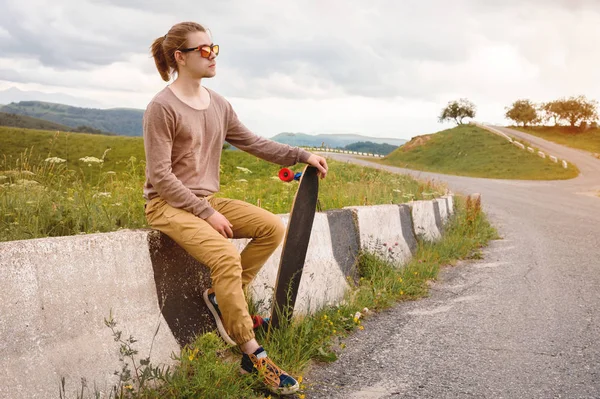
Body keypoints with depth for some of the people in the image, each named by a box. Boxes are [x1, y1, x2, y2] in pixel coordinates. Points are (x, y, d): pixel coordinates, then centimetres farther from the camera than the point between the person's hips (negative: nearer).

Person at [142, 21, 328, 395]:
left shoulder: (218, 104, 8)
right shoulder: (162, 107, -14)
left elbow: (253, 142, 13)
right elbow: (161, 176, -17)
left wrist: (302, 155, 4)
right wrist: (207, 213, -18)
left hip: (208, 200, 8)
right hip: (169, 205, -8)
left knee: (273, 227, -9)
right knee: (226, 255, -29)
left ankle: (222, 296, 1)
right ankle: (254, 355, -18)